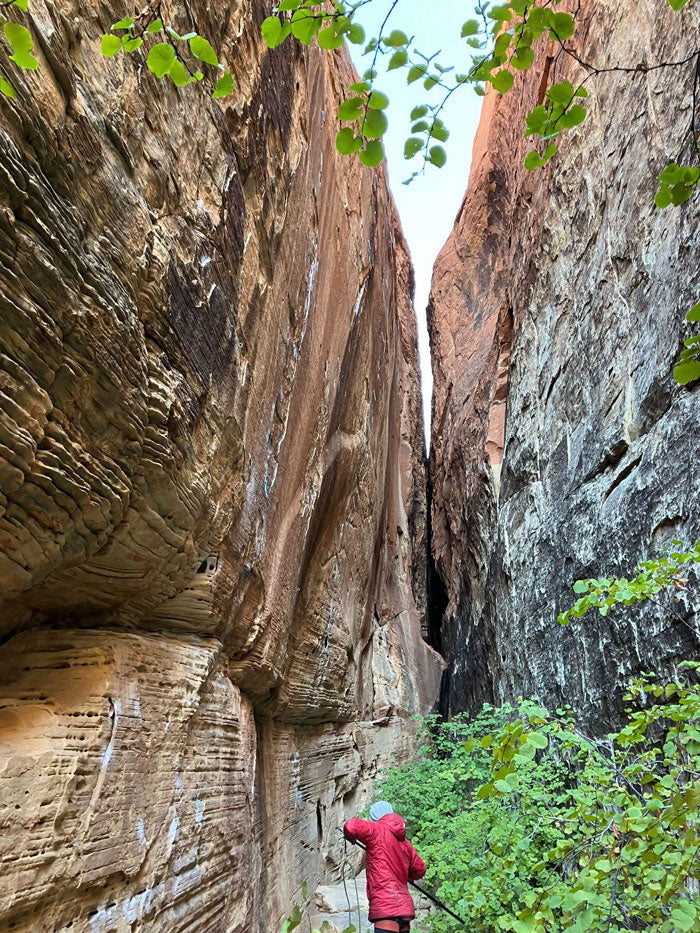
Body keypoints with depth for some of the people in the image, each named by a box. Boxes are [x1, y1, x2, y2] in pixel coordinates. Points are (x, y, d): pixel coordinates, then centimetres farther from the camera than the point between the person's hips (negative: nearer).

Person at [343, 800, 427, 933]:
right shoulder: (405, 842, 15)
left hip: (386, 908, -7)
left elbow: (351, 826, -20)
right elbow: (419, 870, 22)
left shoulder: (377, 830, -4)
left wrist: (350, 837, 2)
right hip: (404, 907, 7)